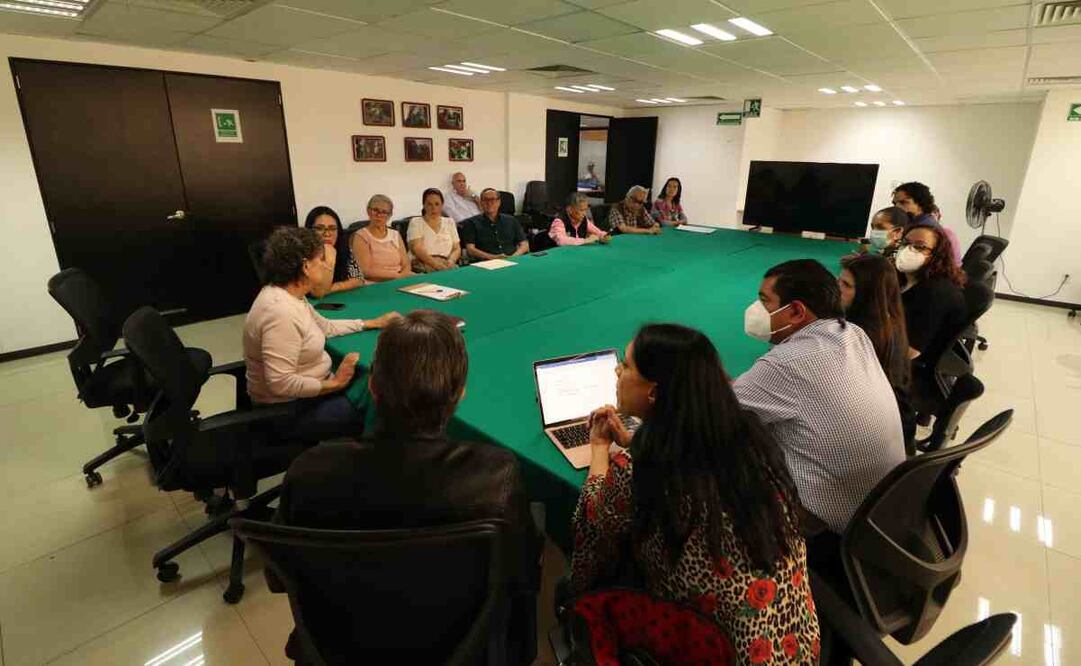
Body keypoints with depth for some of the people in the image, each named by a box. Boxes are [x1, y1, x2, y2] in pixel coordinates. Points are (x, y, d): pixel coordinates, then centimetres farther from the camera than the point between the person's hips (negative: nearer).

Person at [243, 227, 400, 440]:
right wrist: (334, 383, -21)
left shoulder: (291, 295, 1)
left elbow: (325, 326, 16)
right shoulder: (280, 311, -29)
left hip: (308, 389, 10)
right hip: (290, 409, -9)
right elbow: (281, 384, -31)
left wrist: (373, 323, 15)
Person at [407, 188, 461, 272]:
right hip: (422, 267, -3)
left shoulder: (450, 222, 17)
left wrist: (451, 261, -11)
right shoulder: (415, 222, 7)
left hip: (446, 266, 3)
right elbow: (417, 249, -7)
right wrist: (435, 264, -21)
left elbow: (457, 249, 12)